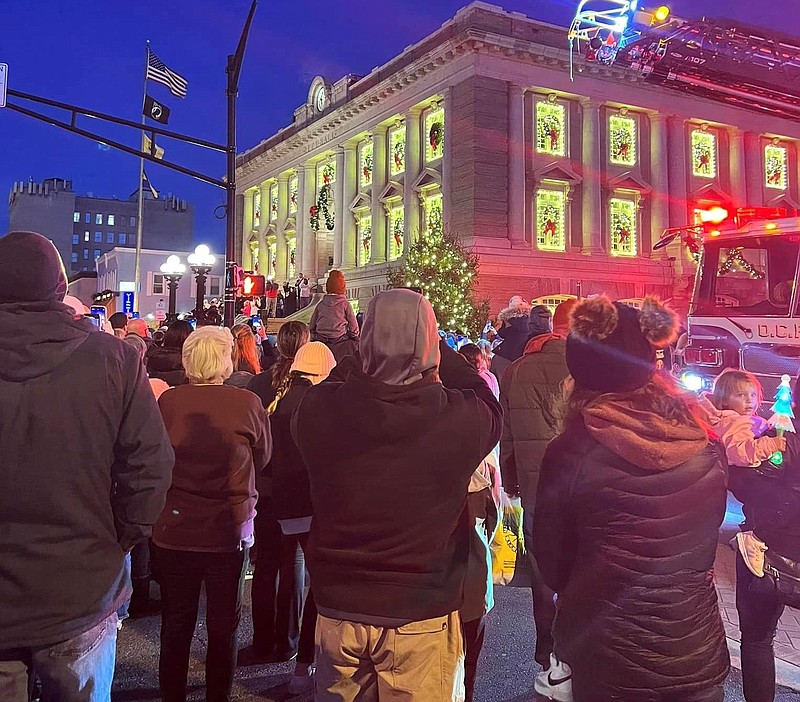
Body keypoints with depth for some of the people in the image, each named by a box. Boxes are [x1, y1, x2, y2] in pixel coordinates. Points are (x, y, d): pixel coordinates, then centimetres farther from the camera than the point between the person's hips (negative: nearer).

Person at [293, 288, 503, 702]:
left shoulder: (318, 409, -15)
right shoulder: (460, 417, -19)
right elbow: (490, 407, 5)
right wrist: (438, 353, 11)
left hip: (340, 609, 2)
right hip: (422, 617, -2)